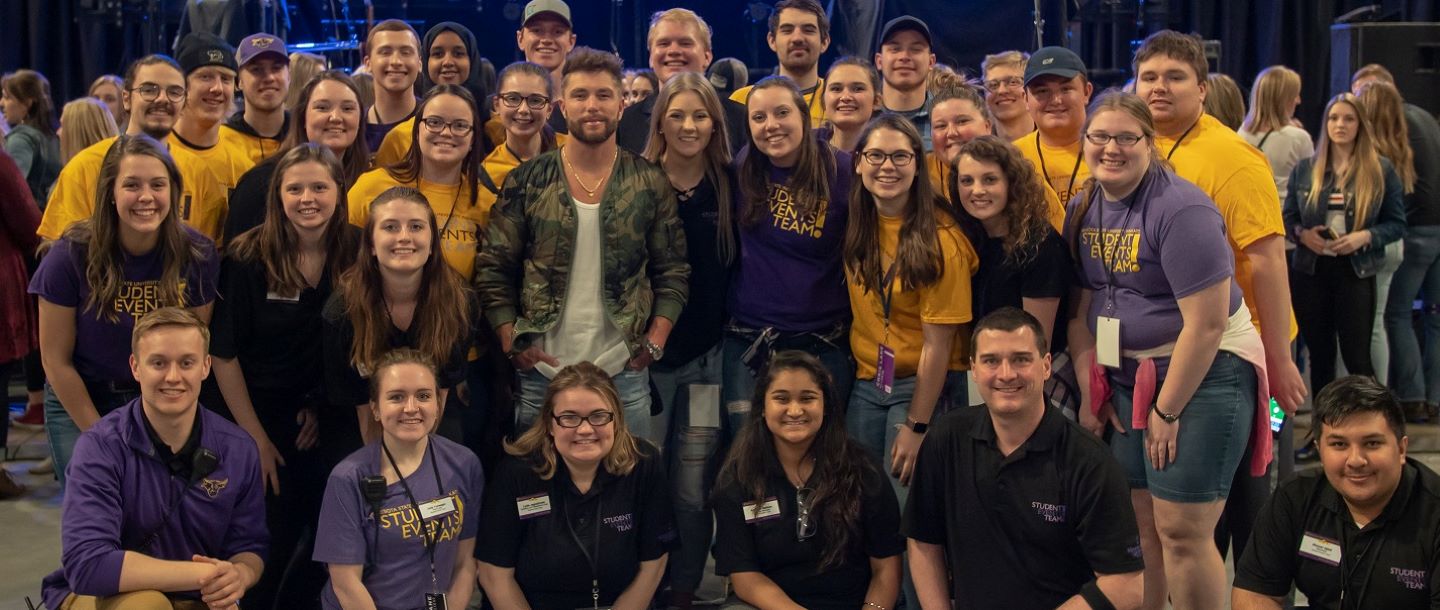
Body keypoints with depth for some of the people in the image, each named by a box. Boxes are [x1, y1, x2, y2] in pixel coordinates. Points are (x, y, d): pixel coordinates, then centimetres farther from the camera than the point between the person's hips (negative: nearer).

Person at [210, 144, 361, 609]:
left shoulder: (357, 254, -7)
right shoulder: (248, 259, -14)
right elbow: (223, 354, -11)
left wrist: (323, 408, -3)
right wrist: (256, 438, -10)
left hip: (324, 425, 3)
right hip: (259, 419, -2)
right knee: (265, 551, 4)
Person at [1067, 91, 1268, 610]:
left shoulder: (1180, 210, -18)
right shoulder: (1083, 211, 5)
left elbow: (1207, 323, -20)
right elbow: (1080, 308, 10)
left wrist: (1167, 411, -15)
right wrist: (1089, 391, 4)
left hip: (1205, 374, -6)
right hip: (1128, 375, 7)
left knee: (1180, 530, -5)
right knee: (1137, 522, 10)